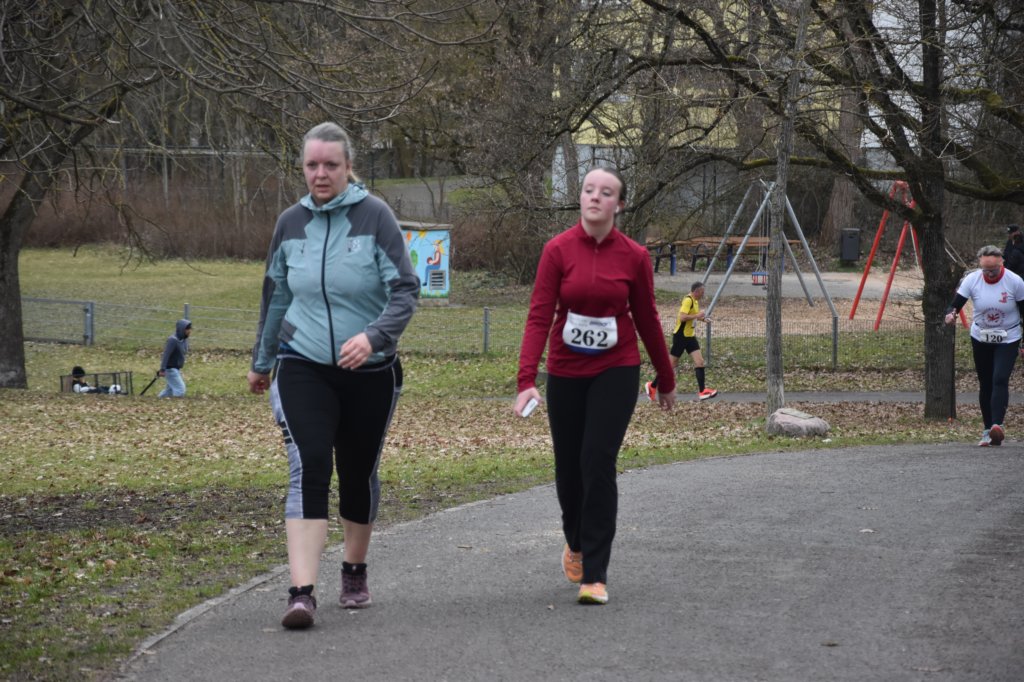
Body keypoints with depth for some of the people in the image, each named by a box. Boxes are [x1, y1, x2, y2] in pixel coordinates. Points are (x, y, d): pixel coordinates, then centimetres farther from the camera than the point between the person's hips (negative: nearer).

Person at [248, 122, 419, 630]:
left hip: (369, 373, -1)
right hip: (303, 369, 1)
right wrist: (261, 363, 25)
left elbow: (405, 290, -10)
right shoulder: (291, 224, 4)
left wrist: (374, 336, -27)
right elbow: (275, 297, 17)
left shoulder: (374, 216, -7)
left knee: (359, 474, 12)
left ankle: (355, 571, 35)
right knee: (308, 469, -15)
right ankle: (302, 592, -22)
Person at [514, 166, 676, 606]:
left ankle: (595, 575, -9)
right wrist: (526, 380, -21)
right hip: (566, 372, 1)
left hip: (615, 371, -1)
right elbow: (539, 316, -10)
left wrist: (666, 381, 15)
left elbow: (647, 320, 7)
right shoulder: (558, 250, -6)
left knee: (598, 462, -14)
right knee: (568, 467, 10)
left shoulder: (633, 256, -4)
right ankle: (576, 541, 42)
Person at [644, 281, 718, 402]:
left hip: (690, 336, 9)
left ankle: (702, 391, -6)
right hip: (680, 336, -9)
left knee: (699, 361, -4)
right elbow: (682, 317, -29)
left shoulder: (695, 301, 10)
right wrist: (697, 316, -22)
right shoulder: (688, 300, -19)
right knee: (672, 364, 0)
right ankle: (652, 386, 15)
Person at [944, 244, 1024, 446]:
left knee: (1000, 379, -21)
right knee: (985, 384, 7)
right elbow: (955, 304, -12)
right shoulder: (971, 280, -12)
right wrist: (950, 314, -36)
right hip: (980, 338, 3)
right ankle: (988, 430, 15)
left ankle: (997, 424, -29)